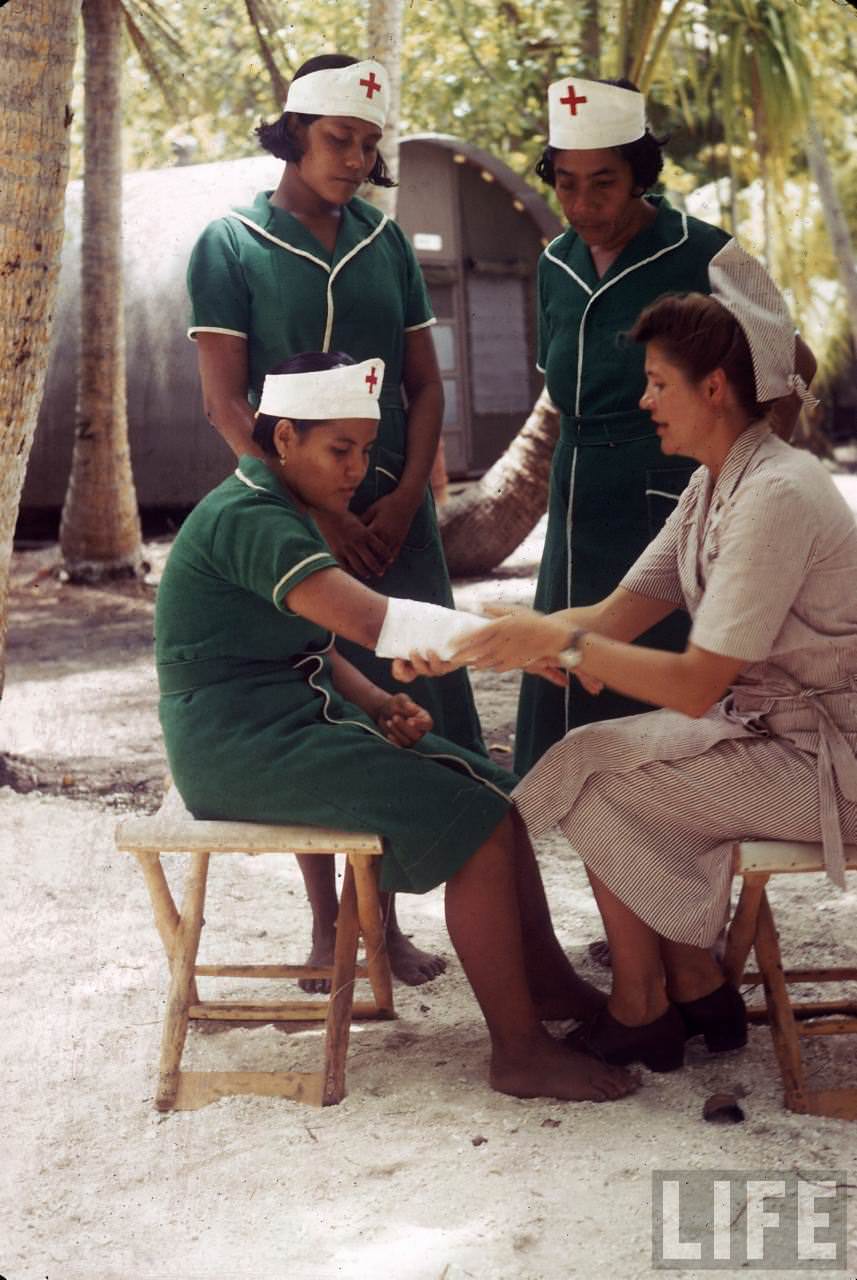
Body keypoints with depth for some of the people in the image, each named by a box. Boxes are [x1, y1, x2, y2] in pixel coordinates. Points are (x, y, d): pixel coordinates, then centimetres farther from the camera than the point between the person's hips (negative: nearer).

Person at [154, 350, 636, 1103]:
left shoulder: (282, 513, 14)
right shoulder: (247, 519, -20)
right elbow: (374, 621, -32)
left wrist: (378, 703, -2)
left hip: (295, 716, 10)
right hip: (244, 742, -10)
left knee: (499, 791, 6)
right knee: (475, 821, -18)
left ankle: (547, 980, 16)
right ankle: (520, 1052, -13)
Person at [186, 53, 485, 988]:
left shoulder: (385, 243, 10)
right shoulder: (232, 246, -2)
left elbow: (424, 384, 10)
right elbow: (226, 401, -6)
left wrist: (404, 499, -5)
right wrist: (317, 509, -12)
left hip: (392, 513, 3)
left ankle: (385, 917, 11)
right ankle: (325, 926, 12)